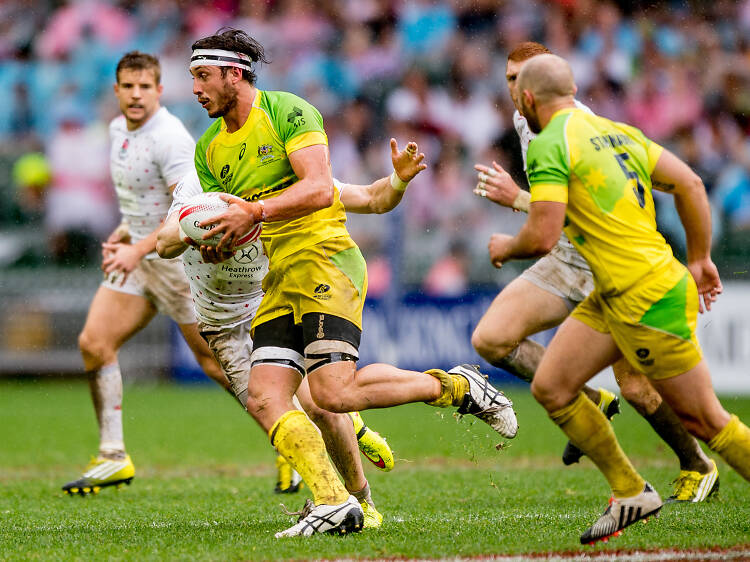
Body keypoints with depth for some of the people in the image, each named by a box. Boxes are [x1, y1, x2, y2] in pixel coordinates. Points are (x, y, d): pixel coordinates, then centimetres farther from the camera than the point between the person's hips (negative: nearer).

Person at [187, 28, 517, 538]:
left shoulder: (288, 111, -6)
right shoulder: (210, 148, 16)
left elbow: (320, 189, -17)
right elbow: (227, 226, 18)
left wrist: (256, 212, -27)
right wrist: (214, 245, -6)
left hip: (325, 259, -8)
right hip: (280, 280, 8)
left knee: (332, 392, -21)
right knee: (264, 400, -10)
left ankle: (455, 386, -2)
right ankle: (334, 503, -11)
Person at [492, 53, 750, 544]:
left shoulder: (549, 146, -13)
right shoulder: (616, 131, 12)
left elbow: (542, 238, -19)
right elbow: (690, 183, 11)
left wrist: (506, 247, 3)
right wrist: (700, 259, 17)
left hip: (651, 300, -9)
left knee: (704, 420, -1)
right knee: (550, 388, 9)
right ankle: (631, 493, 16)